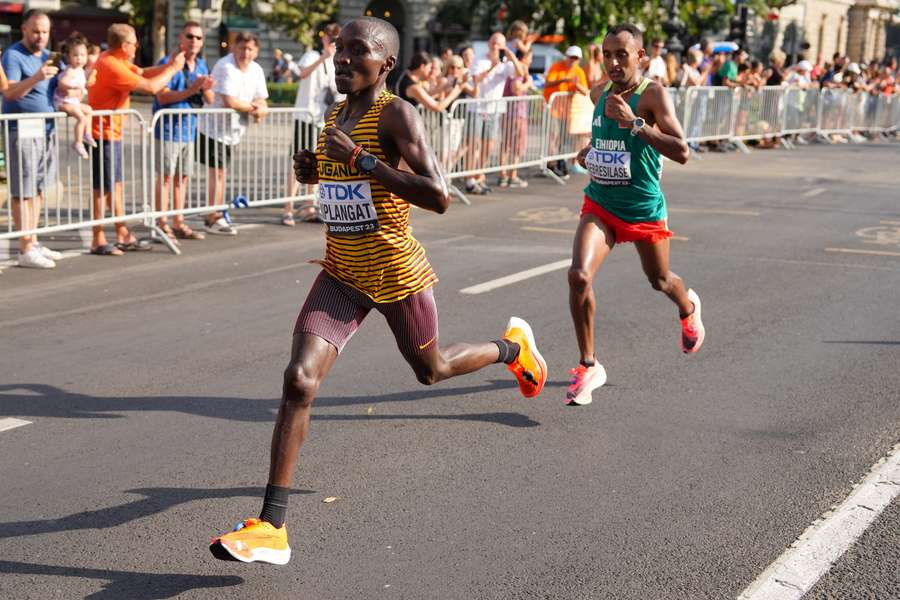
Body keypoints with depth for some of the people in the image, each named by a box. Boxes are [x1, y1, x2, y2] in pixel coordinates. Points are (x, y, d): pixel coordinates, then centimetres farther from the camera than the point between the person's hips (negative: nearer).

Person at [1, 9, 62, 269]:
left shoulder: (49, 56, 14)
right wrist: (35, 78, -40)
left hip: (47, 130, 8)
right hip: (22, 131, -8)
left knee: (38, 189, 11)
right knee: (23, 192, -5)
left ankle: (33, 243, 18)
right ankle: (26, 250, -5)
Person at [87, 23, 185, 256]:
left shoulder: (117, 61, 10)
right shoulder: (111, 66, -22)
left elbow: (142, 73, 10)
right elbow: (150, 87, -20)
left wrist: (168, 65, -1)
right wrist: (173, 69, -7)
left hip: (112, 133, 10)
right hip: (104, 134, -10)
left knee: (115, 184, 13)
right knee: (103, 187, -4)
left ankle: (123, 236, 19)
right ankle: (98, 241, 2)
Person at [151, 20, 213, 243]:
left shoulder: (201, 66, 11)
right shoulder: (168, 63, -10)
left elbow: (209, 100, 13)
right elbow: (162, 97, -19)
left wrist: (206, 89, -10)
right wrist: (191, 90, -25)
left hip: (189, 128, 7)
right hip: (169, 128, -7)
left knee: (182, 176, 12)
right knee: (166, 176, -5)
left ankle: (178, 223, 19)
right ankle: (162, 225, -2)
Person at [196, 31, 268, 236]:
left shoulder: (256, 70, 5)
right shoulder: (225, 67, -20)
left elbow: (261, 101, 8)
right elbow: (229, 101, -27)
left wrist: (260, 109, -16)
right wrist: (252, 108, -12)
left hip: (233, 131, 8)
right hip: (214, 128, -8)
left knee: (220, 172, 15)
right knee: (217, 172, -5)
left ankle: (218, 216, 23)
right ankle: (213, 219, 1)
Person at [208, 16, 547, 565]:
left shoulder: (397, 114, -17)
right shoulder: (336, 117, 7)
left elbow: (439, 198, -27)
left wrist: (360, 159, -28)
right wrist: (317, 172, 3)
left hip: (397, 274, -5)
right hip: (341, 275, 5)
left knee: (432, 369, 20)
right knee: (299, 380, -14)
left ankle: (513, 346, 54)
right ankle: (271, 529, -14)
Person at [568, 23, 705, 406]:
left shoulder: (652, 95, -16)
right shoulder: (599, 94, 3)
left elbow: (682, 153, -26)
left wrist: (634, 123, -33)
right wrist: (590, 149, 7)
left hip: (643, 209, -3)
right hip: (600, 204, 3)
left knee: (659, 281, 19)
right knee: (579, 276, -19)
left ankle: (688, 308, 58)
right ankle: (588, 367, -5)